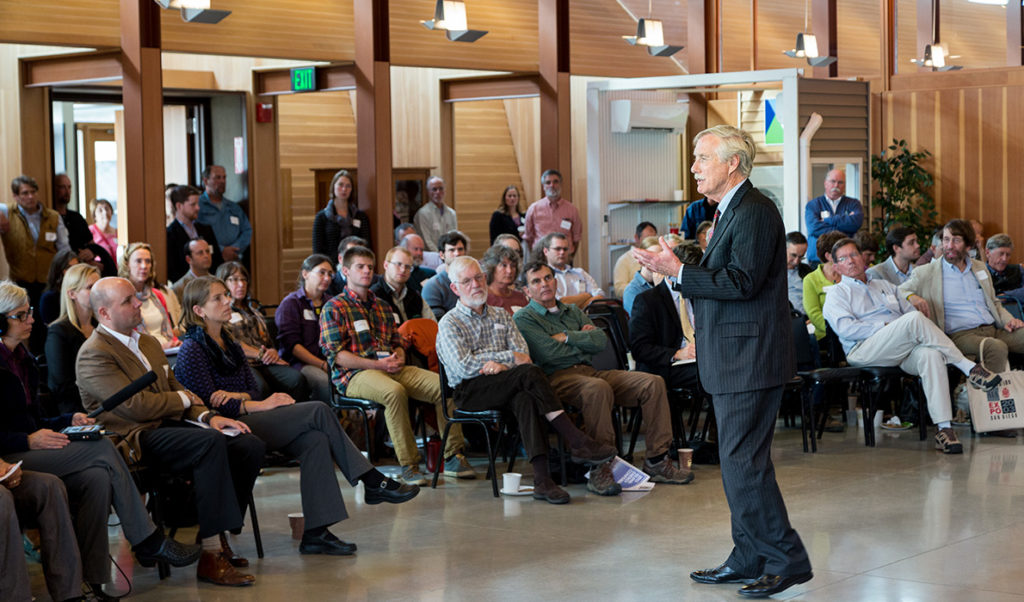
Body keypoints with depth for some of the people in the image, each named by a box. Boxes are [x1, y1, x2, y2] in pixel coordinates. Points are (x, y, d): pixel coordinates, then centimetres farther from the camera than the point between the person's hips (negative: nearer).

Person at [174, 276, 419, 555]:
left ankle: (315, 532, -26)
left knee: (315, 440, -21)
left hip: (247, 420, 8)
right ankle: (374, 482, -12)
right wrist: (260, 405, -15)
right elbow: (209, 402, -13)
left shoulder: (230, 344, 21)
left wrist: (237, 396, -10)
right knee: (318, 410, -18)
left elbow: (254, 391, 14)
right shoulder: (193, 349, -4)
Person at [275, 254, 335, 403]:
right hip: (299, 363, -5)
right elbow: (291, 344, -6)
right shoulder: (291, 303, 5)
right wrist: (322, 365, -14)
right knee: (325, 381, -39)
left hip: (328, 362, 5)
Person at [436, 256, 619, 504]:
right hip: (470, 391, -4)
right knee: (530, 373, -31)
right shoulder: (450, 323, 8)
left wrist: (502, 365, -13)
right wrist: (510, 357, -6)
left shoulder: (502, 316, 23)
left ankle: (542, 479, -48)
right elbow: (463, 367, -8)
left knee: (526, 399, -35)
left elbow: (523, 354, 9)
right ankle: (578, 442, -34)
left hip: (508, 387, 4)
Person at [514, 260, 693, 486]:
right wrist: (584, 340, 5)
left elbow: (601, 341, 10)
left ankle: (656, 461, -13)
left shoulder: (573, 312, 26)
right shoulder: (524, 319, 6)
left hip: (590, 371, 7)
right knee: (598, 389, -40)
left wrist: (567, 337, 0)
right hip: (556, 377, -7)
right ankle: (599, 470, -39)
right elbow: (550, 353, -10)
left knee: (653, 383, -11)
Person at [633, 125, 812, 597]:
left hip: (751, 358, -11)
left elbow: (743, 282, -23)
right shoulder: (730, 211, 18)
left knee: (743, 461, -10)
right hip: (733, 360, 11)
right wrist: (677, 270, 11)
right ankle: (748, 560, 21)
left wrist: (679, 272, -21)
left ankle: (786, 559, -3)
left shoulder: (755, 211, -14)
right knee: (738, 461, 14)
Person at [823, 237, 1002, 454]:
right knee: (915, 319, -31)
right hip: (864, 351, -4)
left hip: (906, 350, 5)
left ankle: (943, 427, -42)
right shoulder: (837, 293, 15)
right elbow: (845, 329, -3)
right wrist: (885, 328, -9)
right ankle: (969, 368, -26)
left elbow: (909, 310, 24)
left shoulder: (885, 286, 32)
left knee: (931, 354, -34)